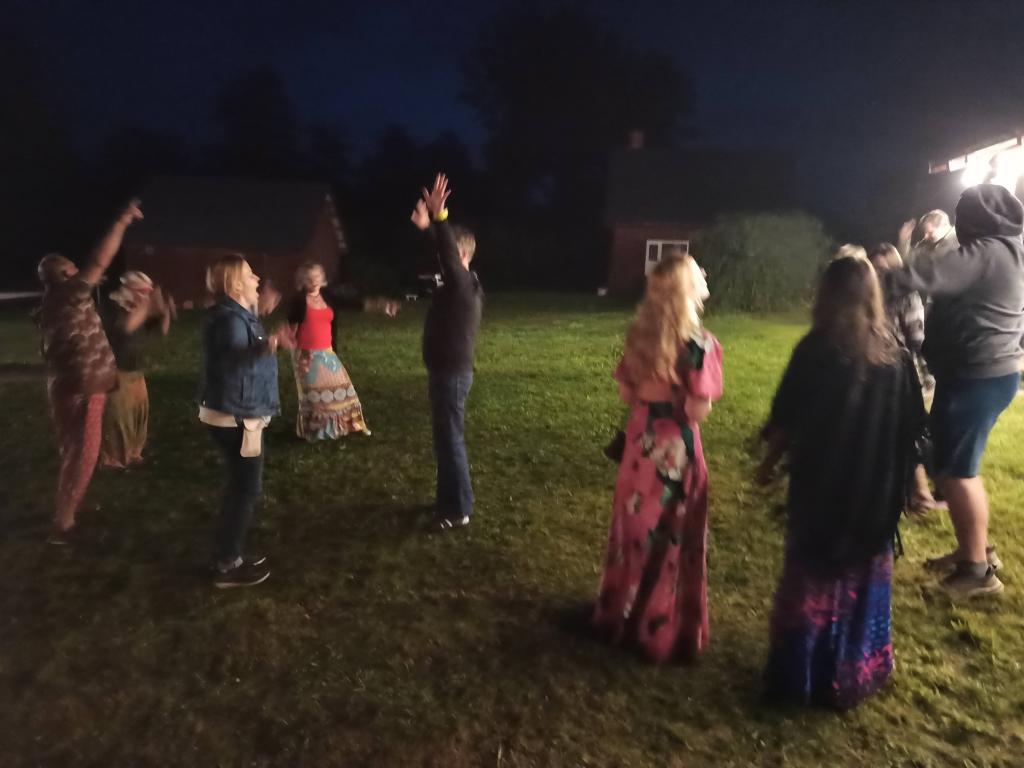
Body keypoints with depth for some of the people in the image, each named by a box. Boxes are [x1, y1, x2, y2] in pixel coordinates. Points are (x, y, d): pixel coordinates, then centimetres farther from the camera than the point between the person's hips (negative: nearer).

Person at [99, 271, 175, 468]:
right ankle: (111, 459, 4)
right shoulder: (110, 306, -12)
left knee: (140, 413, 11)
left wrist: (165, 310, -6)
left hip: (135, 371, 7)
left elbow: (162, 329, 11)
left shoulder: (138, 308, 9)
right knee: (117, 418, -7)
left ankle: (132, 453, 25)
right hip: (115, 372, -7)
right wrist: (147, 305, -30)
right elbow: (127, 326, -31)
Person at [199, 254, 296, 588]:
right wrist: (268, 344, -61)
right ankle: (228, 566, 9)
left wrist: (259, 314, 31)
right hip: (236, 418, -11)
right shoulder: (230, 319, -22)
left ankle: (230, 555, 30)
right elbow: (234, 360, -42)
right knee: (246, 489, -2)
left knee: (240, 487, 18)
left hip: (236, 413, 11)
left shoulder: (236, 314, 9)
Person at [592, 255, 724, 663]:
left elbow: (626, 392, 6)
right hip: (675, 448, -5)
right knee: (668, 537, 9)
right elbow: (698, 410, -17)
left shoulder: (640, 334, 1)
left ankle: (620, 611, 36)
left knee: (633, 527, 20)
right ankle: (660, 630, 24)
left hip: (640, 440, 6)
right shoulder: (699, 342, -17)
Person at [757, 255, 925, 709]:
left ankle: (800, 677, 20)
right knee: (863, 580, 17)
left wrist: (769, 463, 4)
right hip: (876, 492, 4)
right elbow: (912, 430, 4)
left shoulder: (815, 350, -14)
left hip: (820, 488, -3)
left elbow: (786, 420, -11)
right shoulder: (893, 355, -1)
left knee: (811, 579, 9)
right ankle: (854, 674, 30)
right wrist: (913, 480, 16)